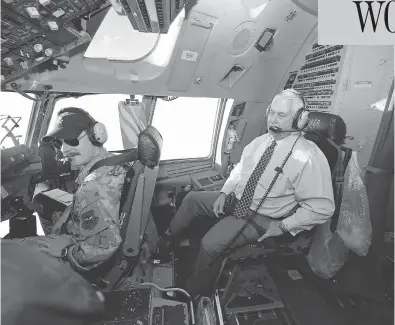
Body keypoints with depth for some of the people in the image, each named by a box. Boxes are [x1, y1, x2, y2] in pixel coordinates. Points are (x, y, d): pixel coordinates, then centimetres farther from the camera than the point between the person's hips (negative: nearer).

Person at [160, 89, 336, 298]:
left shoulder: (308, 157, -22)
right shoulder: (262, 141, -2)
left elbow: (322, 207, -19)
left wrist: (282, 226, -18)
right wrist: (224, 193, -2)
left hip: (261, 219, -7)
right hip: (236, 200, 7)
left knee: (211, 244, -20)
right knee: (192, 199, 7)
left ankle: (196, 293, 12)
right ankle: (166, 241, 31)